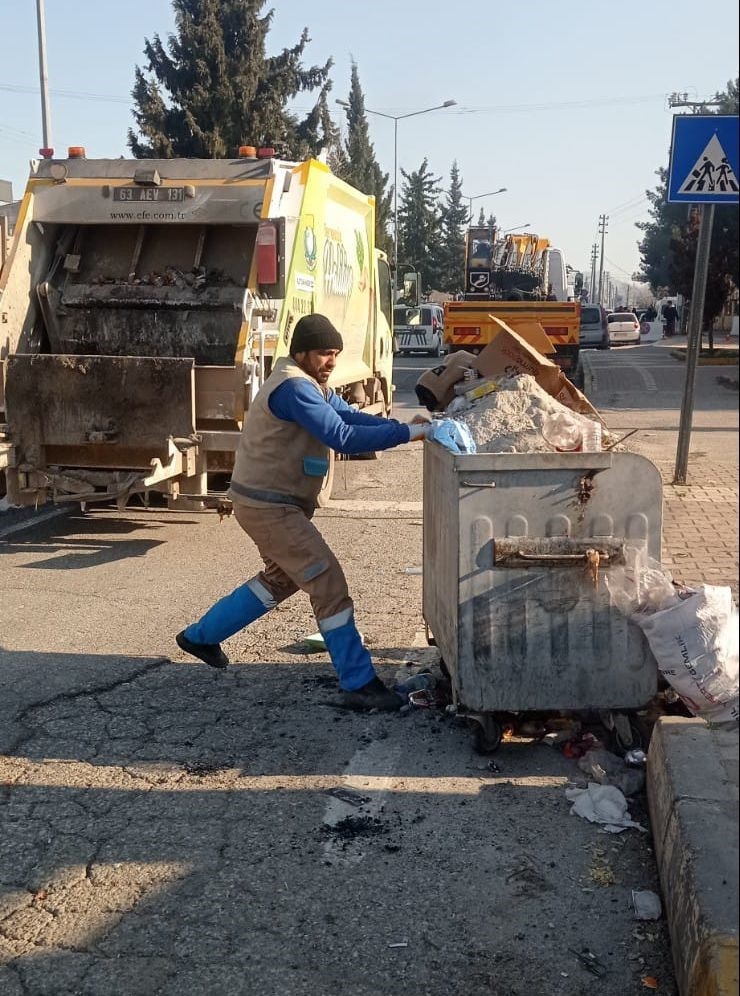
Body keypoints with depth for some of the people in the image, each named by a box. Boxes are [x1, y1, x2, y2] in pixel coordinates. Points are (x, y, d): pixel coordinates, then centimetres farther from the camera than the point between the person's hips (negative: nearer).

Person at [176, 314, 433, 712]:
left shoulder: (311, 384, 12)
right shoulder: (294, 387, -21)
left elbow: (351, 416, 1)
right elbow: (343, 438, -29)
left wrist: (403, 426, -14)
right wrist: (406, 433, -29)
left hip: (276, 502, 11)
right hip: (266, 505, -11)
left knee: (282, 577, 26)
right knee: (327, 581, -12)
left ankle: (200, 635, 38)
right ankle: (358, 685, -7)